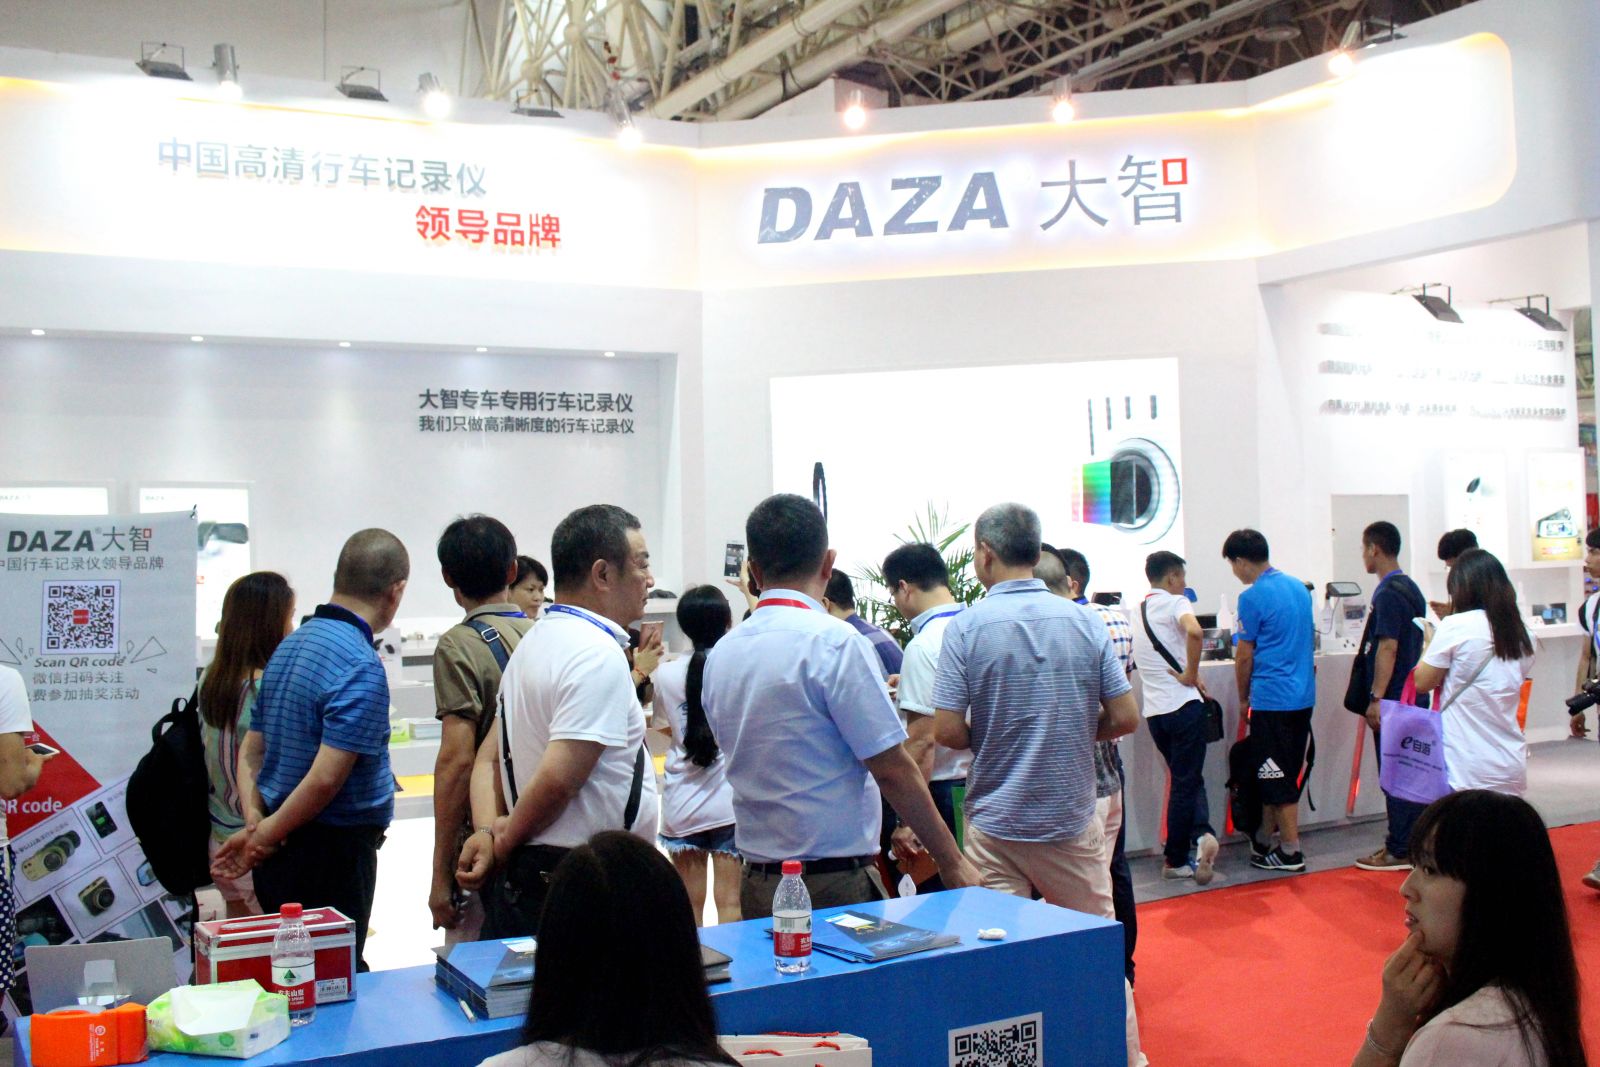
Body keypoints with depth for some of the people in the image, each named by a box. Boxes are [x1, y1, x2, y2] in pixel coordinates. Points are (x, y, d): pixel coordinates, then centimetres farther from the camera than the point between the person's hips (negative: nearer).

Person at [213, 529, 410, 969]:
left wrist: (255, 822, 0)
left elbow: (250, 752, 12)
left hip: (281, 852, 9)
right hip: (334, 851, -9)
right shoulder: (360, 665, -20)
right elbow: (326, 779, -24)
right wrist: (266, 835, -10)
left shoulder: (290, 645, 9)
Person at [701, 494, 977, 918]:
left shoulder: (720, 655, 6)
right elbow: (892, 769, -14)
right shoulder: (834, 641, -14)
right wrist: (953, 863, -4)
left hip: (755, 882, 7)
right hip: (836, 884, -6)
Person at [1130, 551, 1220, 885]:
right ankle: (1180, 854, 4)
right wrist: (1191, 675, -17)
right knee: (1186, 780, 3)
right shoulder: (1174, 603, -6)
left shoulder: (1139, 611, 17)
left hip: (1154, 709, 6)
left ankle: (1201, 834, -4)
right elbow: (1194, 631, -28)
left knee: (1185, 778, 14)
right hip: (1183, 704, -6)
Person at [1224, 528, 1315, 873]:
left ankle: (1291, 851, 4)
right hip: (1303, 695, 8)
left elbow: (1244, 655, -9)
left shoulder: (1253, 597, -13)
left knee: (1277, 776, 0)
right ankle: (1266, 838, 22)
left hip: (1273, 699, -8)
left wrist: (1244, 698, 6)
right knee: (1287, 772, 14)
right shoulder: (1299, 587, 11)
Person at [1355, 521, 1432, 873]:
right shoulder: (1411, 588, 13)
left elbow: (1387, 647, -21)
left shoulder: (1388, 593, -16)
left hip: (1393, 698, -10)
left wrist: (1376, 699, -19)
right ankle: (1414, 842, 21)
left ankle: (1399, 850, 1)